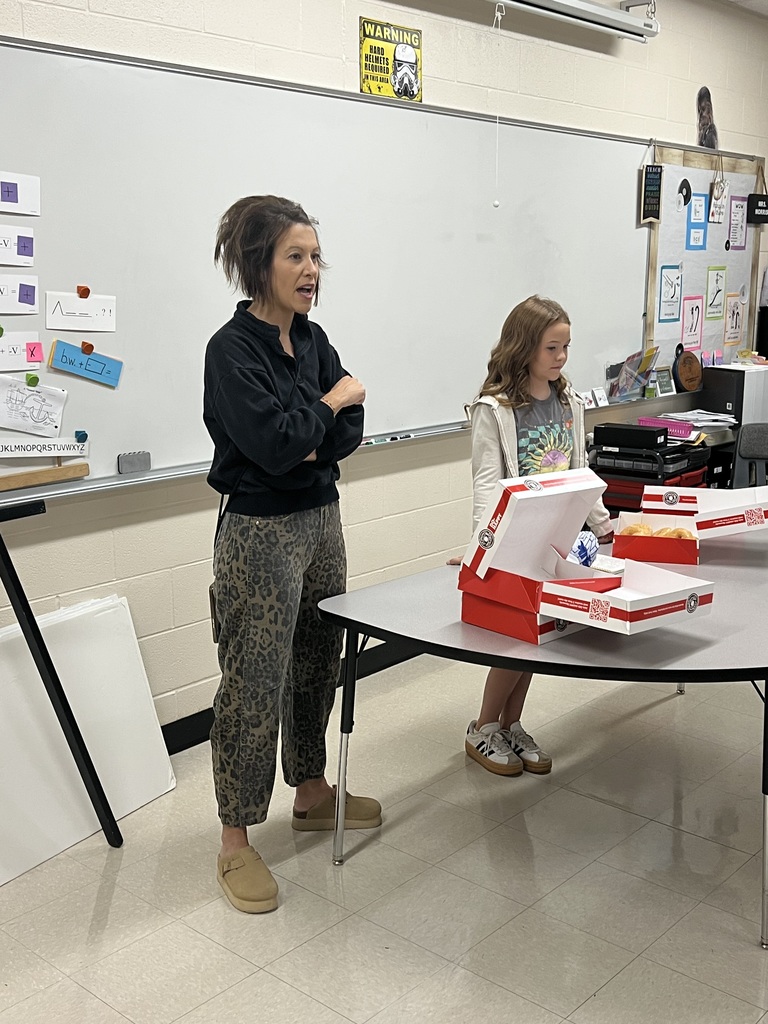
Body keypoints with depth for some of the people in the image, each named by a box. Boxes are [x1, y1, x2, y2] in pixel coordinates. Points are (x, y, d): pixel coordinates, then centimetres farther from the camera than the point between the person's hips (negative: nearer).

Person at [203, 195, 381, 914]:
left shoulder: (312, 339, 7)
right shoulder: (232, 349, -15)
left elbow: (349, 431, 3)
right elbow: (274, 441, -24)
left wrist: (304, 448, -16)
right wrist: (329, 402, -9)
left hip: (320, 520, 8)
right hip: (259, 533, -8)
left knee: (318, 664, 18)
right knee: (254, 684, -1)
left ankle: (311, 794, 37)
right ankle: (235, 844, 13)